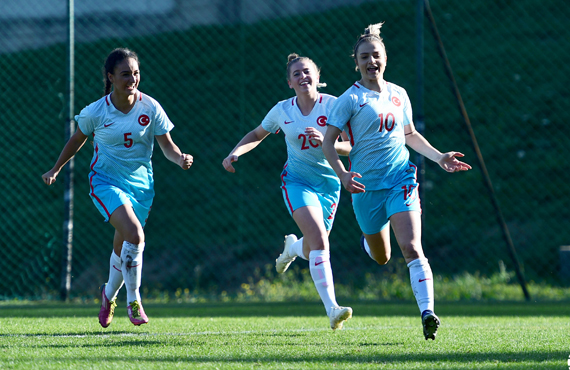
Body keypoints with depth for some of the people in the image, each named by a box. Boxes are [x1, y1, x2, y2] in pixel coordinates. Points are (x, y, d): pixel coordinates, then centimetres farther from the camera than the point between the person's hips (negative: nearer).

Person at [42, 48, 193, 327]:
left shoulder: (150, 108, -7)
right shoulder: (95, 112, -10)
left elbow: (168, 147, -4)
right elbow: (77, 140, 8)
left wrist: (180, 158, -26)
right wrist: (55, 170, 16)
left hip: (140, 183, 3)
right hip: (106, 181, -3)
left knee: (122, 247, 10)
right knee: (134, 233, -27)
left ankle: (109, 294, 41)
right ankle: (133, 301, -12)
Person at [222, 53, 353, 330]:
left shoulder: (333, 105, -10)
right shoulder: (282, 110, -4)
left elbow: (351, 147, -11)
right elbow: (257, 135, 14)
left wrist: (326, 142, -29)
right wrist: (235, 153, -3)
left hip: (329, 183, 1)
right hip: (297, 181, -1)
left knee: (311, 252, 8)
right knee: (319, 238, -24)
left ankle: (293, 246, 49)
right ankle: (331, 308, -29)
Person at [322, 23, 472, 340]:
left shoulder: (398, 95, 9)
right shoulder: (351, 98, -5)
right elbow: (328, 141, -7)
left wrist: (440, 158, 13)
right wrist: (343, 175, -23)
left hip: (401, 179, 1)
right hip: (367, 185, -1)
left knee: (412, 248, -17)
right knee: (382, 257, 14)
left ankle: (428, 314, -25)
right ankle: (369, 240, 52)